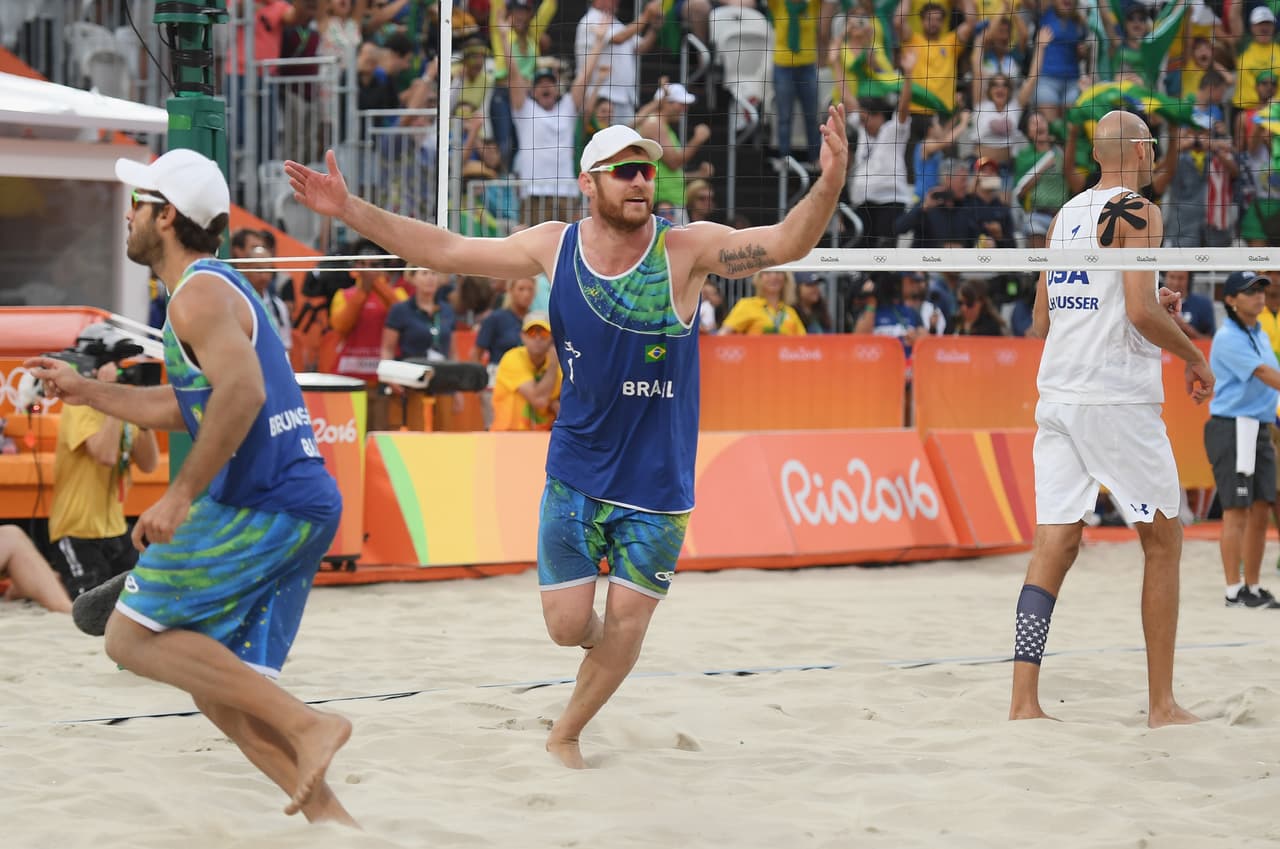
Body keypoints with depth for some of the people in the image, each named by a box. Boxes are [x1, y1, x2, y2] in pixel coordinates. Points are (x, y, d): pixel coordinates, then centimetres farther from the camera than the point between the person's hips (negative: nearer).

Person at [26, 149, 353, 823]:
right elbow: (185, 407, 36)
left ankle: (307, 726, -16)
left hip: (260, 506, -10)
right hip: (304, 507, 10)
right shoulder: (218, 288, 23)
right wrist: (86, 391, 36)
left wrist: (180, 496, -26)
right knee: (217, 684, 11)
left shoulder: (200, 293, -9)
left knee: (133, 636, -8)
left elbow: (241, 392, -27)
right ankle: (327, 815, 4)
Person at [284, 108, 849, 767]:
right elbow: (444, 250, 1)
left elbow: (785, 244, -27)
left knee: (625, 626, 5)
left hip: (657, 480, -2)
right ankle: (600, 636, 38)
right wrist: (349, 210, -5)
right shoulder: (554, 247, -6)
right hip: (576, 471, 2)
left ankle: (564, 736, 29)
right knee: (566, 625, 1)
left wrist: (828, 186, -47)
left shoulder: (686, 250, -15)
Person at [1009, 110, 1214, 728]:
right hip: (1118, 398, -6)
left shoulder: (1063, 217, 16)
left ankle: (1023, 700, -9)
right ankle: (1162, 705, 5)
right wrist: (1194, 358, 0)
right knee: (1162, 539, 5)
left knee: (1055, 543, 2)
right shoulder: (1137, 212, -6)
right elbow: (1142, 312, -17)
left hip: (1057, 394, 6)